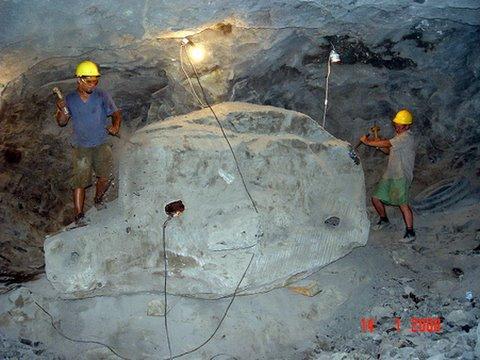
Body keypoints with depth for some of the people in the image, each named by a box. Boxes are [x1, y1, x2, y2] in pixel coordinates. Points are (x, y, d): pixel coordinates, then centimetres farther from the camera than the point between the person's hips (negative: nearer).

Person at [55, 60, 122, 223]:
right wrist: (62, 111, -16)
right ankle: (79, 215, 0)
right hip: (81, 146, 0)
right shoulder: (70, 99, 0)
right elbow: (61, 122, 6)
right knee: (80, 181, -5)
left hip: (101, 144, 0)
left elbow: (116, 114, -2)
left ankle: (98, 201, 23)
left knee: (106, 176, -6)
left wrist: (115, 126, -23)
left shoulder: (102, 96, -4)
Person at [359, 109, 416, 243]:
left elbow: (387, 143, -19)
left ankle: (410, 232, -12)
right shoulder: (399, 135, 18)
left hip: (401, 176, -9)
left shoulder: (407, 136, -13)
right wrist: (379, 145, 3)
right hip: (390, 173, 9)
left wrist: (368, 142, -11)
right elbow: (389, 150, 23)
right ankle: (384, 219, 33)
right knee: (376, 198, 10)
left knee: (402, 202, -18)